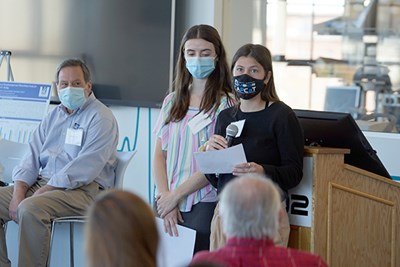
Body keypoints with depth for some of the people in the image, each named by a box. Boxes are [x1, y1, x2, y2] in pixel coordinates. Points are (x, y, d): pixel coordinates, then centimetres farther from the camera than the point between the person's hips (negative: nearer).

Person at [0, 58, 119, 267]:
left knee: (31, 208, -33)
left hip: (83, 189, -8)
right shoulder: (52, 117, 20)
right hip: (42, 183, 8)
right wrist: (18, 193, -6)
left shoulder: (100, 117, -4)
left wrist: (43, 191, -19)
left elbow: (85, 167, -16)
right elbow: (32, 158, 14)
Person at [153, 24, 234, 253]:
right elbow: (160, 155, 9)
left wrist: (176, 195, -9)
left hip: (204, 207, -4)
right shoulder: (172, 101, 12)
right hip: (167, 204, 4)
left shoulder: (226, 104, -5)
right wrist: (165, 196, -5)